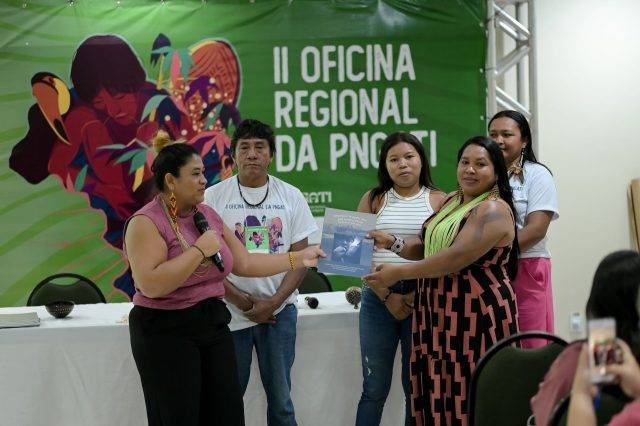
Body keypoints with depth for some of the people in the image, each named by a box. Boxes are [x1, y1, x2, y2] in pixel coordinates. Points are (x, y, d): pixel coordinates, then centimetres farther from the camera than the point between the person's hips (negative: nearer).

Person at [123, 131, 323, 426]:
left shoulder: (207, 215, 11)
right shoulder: (146, 222, -12)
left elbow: (245, 263, 14)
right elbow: (151, 285, -25)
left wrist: (299, 259, 10)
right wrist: (200, 250, -20)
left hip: (213, 325, 7)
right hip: (166, 332, -7)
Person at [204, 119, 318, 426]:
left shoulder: (291, 196, 4)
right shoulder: (213, 197, -2)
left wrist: (274, 302, -10)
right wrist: (243, 302, -11)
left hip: (279, 311, 1)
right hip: (230, 312, -1)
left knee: (280, 399, 8)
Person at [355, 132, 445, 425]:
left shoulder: (439, 201, 5)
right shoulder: (373, 200, 8)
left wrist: (418, 294, -12)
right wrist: (388, 296, -8)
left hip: (423, 298, 0)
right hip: (379, 297, 1)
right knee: (374, 387, 2)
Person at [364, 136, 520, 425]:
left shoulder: (494, 210, -13)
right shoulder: (452, 201, 15)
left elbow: (457, 257, -22)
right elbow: (428, 246, 15)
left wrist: (399, 273, -18)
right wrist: (392, 243, -4)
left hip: (476, 315, -8)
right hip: (441, 313, 8)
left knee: (469, 397, -4)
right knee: (440, 392, 8)